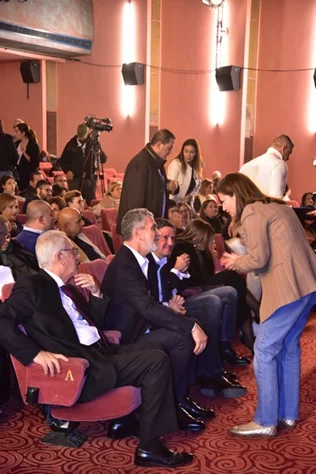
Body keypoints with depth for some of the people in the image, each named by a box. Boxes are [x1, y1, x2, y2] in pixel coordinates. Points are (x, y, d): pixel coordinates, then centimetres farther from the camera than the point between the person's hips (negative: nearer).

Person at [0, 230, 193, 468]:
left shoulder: (68, 287, 19)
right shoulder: (32, 286, -6)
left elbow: (98, 321, 24)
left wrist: (95, 292, 8)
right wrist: (36, 353, -27)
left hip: (101, 352, 9)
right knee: (157, 361, -18)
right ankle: (149, 447, -13)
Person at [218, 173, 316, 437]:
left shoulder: (252, 212, -6)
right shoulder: (276, 206, 22)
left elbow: (258, 258, -15)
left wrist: (236, 262, 4)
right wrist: (240, 261, 15)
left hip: (289, 287, -10)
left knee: (264, 350, -2)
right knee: (288, 347, 17)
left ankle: (266, 421, 4)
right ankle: (288, 414, 24)